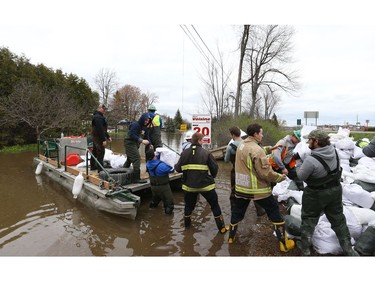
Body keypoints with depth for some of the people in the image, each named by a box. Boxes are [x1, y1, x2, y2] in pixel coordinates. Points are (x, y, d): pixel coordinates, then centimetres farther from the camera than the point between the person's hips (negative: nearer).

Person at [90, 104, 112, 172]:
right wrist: (103, 140, -26)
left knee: (95, 152, 18)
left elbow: (103, 128, 21)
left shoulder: (99, 116, 18)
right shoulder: (98, 117, -17)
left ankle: (93, 166, 31)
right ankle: (100, 169, -9)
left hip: (95, 137, 11)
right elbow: (100, 129, -25)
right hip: (99, 138, -11)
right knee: (101, 153, -10)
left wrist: (108, 137, 19)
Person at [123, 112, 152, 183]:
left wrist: (149, 144, -5)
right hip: (130, 143, -10)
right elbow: (132, 135, -26)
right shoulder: (135, 124, -19)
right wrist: (142, 141, -31)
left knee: (129, 159, 19)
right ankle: (136, 178, -14)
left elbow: (146, 136, 11)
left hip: (135, 144, 10)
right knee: (137, 158, -16)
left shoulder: (145, 127, 9)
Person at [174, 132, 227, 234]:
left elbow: (178, 169, -1)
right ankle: (221, 227, 22)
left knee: (189, 205, 25)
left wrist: (175, 166, 23)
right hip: (206, 185, -2)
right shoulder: (206, 153, -10)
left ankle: (187, 224, 42)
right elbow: (215, 168, -9)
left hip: (189, 185, 3)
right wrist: (212, 176, 12)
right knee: (215, 205, 16)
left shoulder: (184, 153, -4)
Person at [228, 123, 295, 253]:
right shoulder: (257, 150, -21)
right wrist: (279, 177, -5)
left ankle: (231, 237, 37)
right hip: (258, 189, -7)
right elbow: (266, 173, -21)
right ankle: (284, 244, 21)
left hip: (241, 187, 7)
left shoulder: (241, 145, 4)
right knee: (275, 214, 11)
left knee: (237, 212, 22)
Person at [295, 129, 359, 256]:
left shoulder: (310, 160, -30)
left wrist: (298, 162, -2)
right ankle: (348, 249, 36)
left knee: (308, 219, 13)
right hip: (336, 190, 6)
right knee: (338, 219, 22)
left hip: (316, 194, -6)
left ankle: (305, 248, 27)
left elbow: (301, 176, -16)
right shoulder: (333, 151, -9)